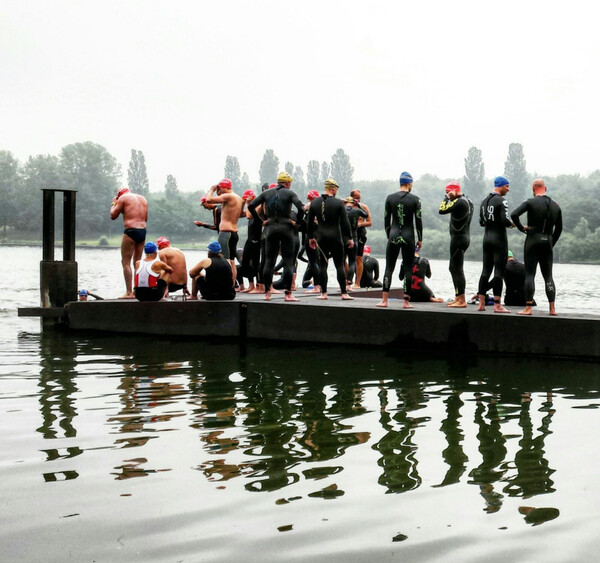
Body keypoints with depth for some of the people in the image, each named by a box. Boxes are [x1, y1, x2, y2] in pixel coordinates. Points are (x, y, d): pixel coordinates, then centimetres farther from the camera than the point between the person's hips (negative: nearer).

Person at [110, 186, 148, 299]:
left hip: (131, 231, -7)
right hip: (143, 230, 7)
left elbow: (113, 215, 2)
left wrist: (114, 204, 20)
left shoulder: (123, 198, -1)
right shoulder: (143, 199, 17)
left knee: (126, 262, -2)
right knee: (137, 262, 15)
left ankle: (129, 292, -9)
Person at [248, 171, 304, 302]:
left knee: (269, 261, 9)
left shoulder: (267, 193, 7)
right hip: (286, 229, -3)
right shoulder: (290, 193, -3)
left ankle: (267, 293, 8)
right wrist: (296, 222, -4)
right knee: (288, 262, 0)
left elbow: (251, 206, 3)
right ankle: (288, 294, -3)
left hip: (270, 229, 3)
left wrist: (261, 221, 7)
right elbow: (301, 208, -17)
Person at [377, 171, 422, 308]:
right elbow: (418, 221, -2)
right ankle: (406, 301, 2)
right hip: (408, 236, -1)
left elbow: (386, 220, 6)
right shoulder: (415, 199, -3)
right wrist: (420, 239, 6)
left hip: (393, 236, 2)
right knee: (408, 269, 4)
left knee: (389, 268, 5)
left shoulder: (390, 198, 2)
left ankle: (384, 300, 0)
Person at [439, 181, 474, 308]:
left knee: (457, 269, -9)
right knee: (454, 268, 18)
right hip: (464, 237, 11)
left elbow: (442, 210, -18)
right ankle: (458, 297, 22)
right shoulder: (467, 201, 15)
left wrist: (447, 197, -9)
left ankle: (462, 301, -9)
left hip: (458, 238, -11)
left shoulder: (459, 202, -16)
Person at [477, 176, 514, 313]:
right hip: (499, 239, -8)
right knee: (499, 271, -6)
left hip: (487, 239, 8)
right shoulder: (501, 201, -12)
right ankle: (497, 305, -7)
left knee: (486, 271, 10)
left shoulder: (484, 201, 13)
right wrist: (512, 224, -1)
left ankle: (481, 303, 9)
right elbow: (505, 220, -20)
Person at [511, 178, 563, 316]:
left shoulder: (531, 202, -6)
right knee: (548, 276, 8)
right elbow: (559, 228, 14)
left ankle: (528, 307, -7)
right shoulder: (555, 206, 10)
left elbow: (514, 214, -19)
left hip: (533, 241, -4)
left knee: (529, 275, -2)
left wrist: (521, 228, -4)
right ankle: (552, 308, 3)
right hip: (548, 242, 4)